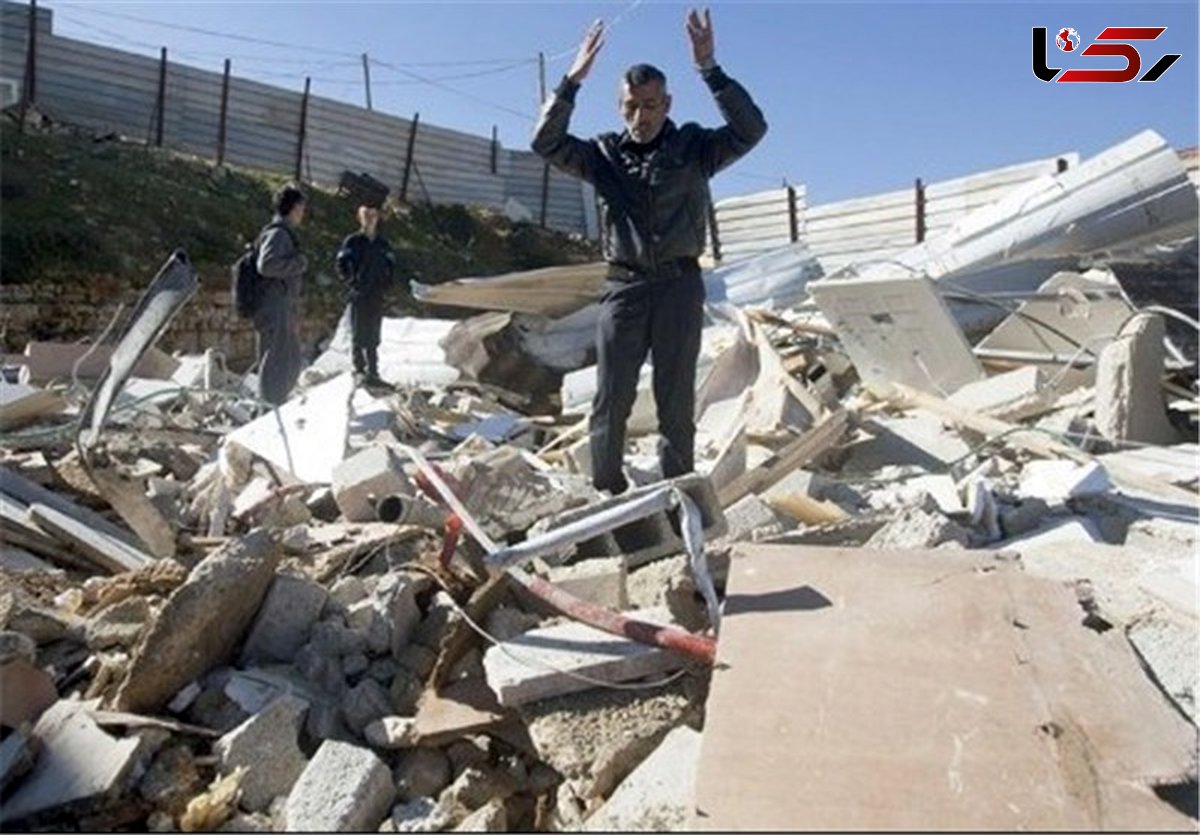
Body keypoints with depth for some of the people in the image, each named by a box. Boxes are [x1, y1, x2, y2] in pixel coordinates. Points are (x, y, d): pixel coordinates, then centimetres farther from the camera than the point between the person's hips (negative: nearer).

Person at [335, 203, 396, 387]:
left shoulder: (383, 244, 11)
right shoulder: (352, 242, 0)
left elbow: (391, 266, 17)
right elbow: (342, 265, -3)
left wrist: (385, 285, 4)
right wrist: (352, 284, -10)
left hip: (376, 296, 4)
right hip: (358, 296, -4)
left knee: (373, 336, 7)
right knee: (359, 335, -3)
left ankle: (373, 372, 11)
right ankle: (359, 370, 2)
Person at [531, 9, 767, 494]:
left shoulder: (693, 148, 5)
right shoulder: (604, 154, 9)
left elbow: (750, 130, -8)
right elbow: (546, 143, -1)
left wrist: (710, 70, -16)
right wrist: (573, 79, -10)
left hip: (680, 286, -1)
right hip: (624, 286, 1)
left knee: (676, 401, 4)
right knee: (611, 400, 2)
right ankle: (606, 492, 12)